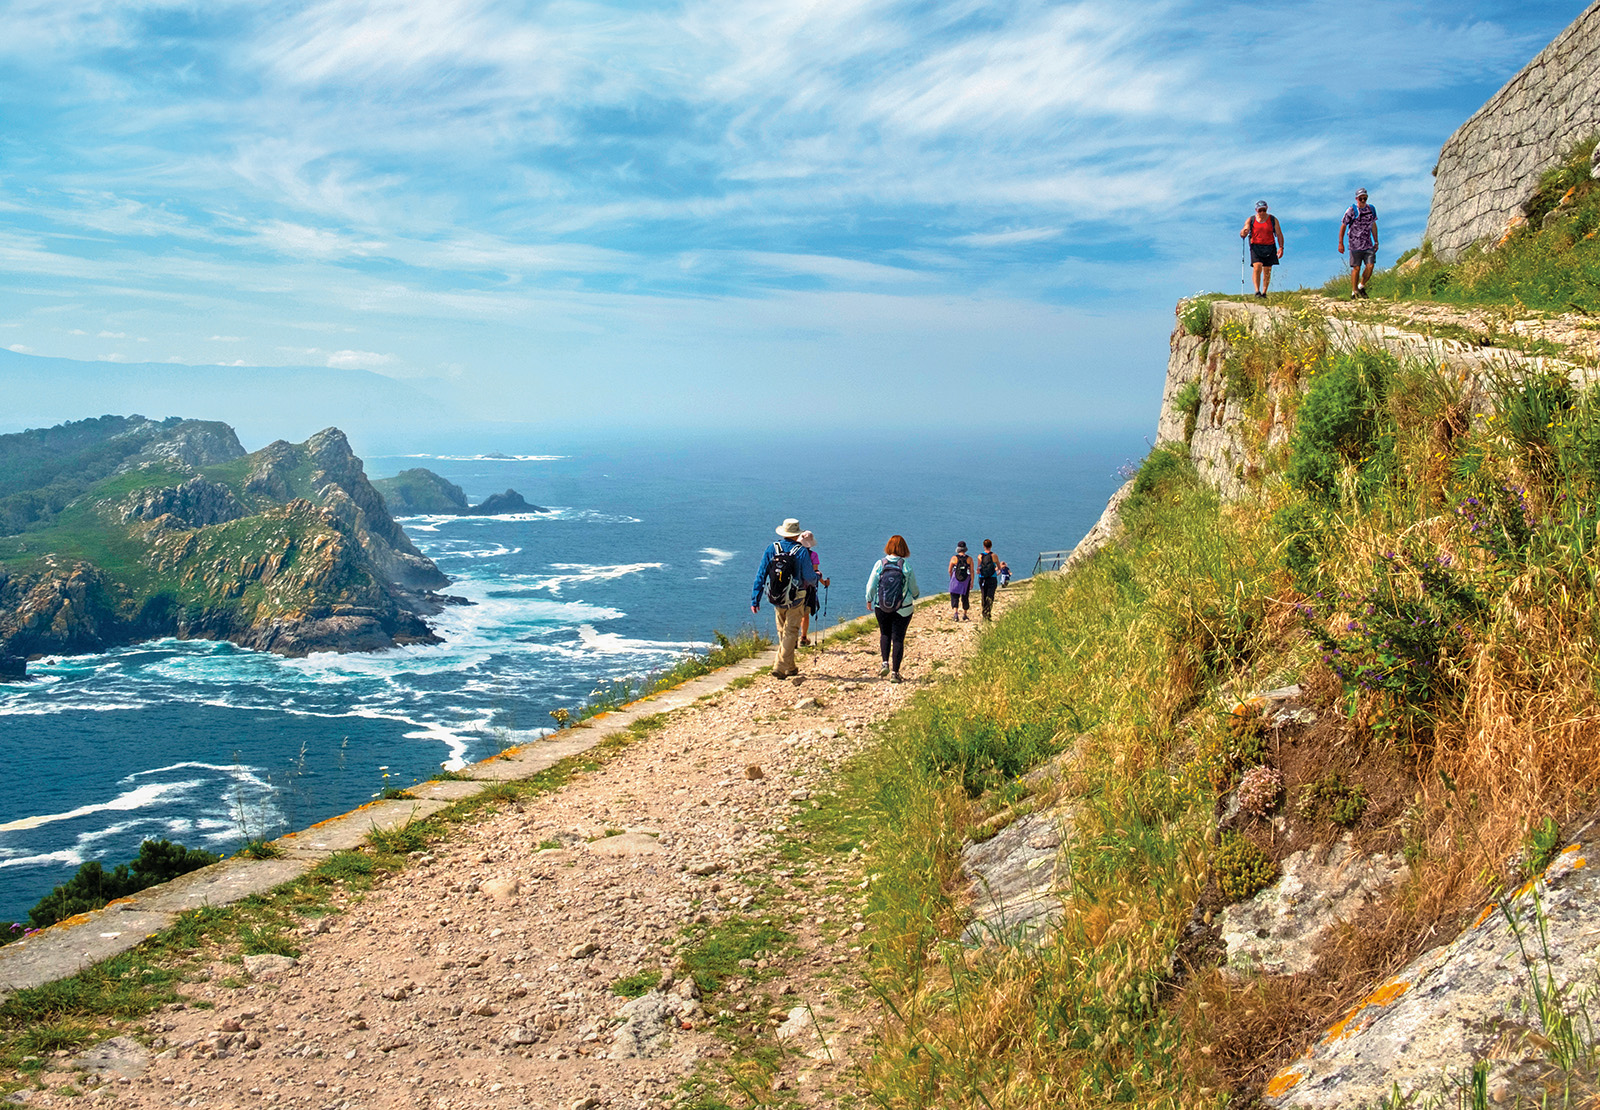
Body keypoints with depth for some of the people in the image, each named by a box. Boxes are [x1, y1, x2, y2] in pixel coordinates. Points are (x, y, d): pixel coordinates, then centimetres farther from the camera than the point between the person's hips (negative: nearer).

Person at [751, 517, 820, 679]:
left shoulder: (771, 549, -2)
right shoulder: (800, 552, -12)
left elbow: (760, 576, -1)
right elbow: (809, 577, -8)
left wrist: (755, 599, 3)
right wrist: (816, 576, 16)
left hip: (776, 599, 4)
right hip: (795, 600, -4)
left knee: (782, 632, 18)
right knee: (790, 633, 3)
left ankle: (790, 667, 29)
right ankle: (780, 667, -5)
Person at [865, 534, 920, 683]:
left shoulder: (880, 564, -7)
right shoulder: (907, 567, -10)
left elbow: (871, 585, -1)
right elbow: (914, 589, 0)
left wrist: (869, 600, 16)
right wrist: (916, 596, 24)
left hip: (881, 608, 1)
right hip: (903, 609, -1)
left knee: (885, 634, 21)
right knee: (898, 638, 6)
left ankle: (885, 663, 6)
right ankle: (895, 672, 6)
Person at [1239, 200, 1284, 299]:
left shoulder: (1273, 219, 5)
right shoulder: (1250, 220, 4)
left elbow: (1279, 234, 5)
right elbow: (1242, 234, 1)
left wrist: (1281, 247, -7)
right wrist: (1243, 233, -24)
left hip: (1269, 247, 1)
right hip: (1256, 247, -1)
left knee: (1267, 272, 4)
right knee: (1257, 268, -20)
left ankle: (1264, 293, 13)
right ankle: (1257, 292, -18)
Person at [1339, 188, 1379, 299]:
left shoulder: (1371, 209, 8)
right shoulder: (1351, 210, -6)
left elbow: (1373, 225, 18)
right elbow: (1343, 226, -2)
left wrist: (1376, 242, 19)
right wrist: (1341, 243, -5)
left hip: (1368, 244, 4)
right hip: (1355, 245, -4)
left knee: (1370, 266, -7)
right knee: (1356, 268, -3)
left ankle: (1361, 286, 14)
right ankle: (1354, 292, 7)